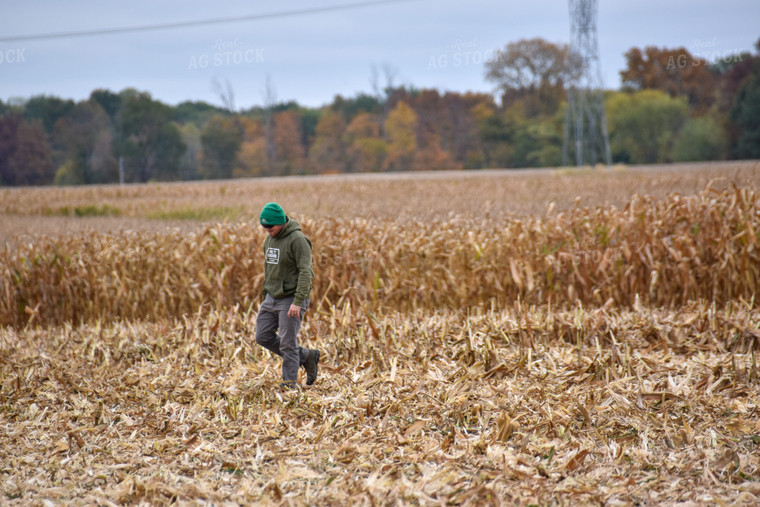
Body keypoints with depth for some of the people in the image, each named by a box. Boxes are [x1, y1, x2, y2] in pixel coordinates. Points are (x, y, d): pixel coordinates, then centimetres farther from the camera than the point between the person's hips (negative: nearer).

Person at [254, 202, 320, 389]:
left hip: (291, 299, -9)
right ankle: (306, 356, 19)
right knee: (263, 337, 8)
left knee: (288, 342, -6)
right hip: (272, 297, 9)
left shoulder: (297, 240, -17)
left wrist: (298, 302, -27)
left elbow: (306, 272, -21)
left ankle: (290, 381, 7)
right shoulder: (269, 239, 10)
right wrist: (265, 294, 20)